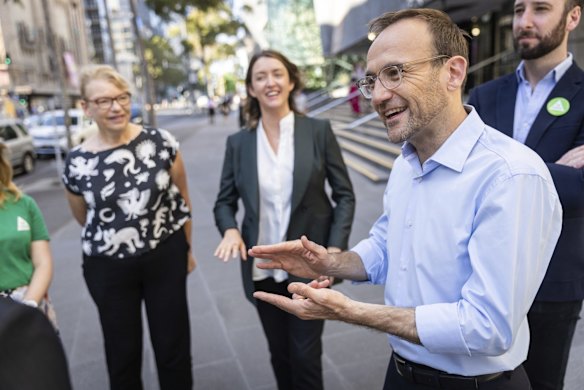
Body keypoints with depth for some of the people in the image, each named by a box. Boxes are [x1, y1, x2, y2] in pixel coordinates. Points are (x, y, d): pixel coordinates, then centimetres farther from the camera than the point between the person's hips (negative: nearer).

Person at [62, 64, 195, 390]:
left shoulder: (161, 142, -9)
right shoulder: (77, 163, -9)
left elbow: (183, 199, 2)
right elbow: (84, 218, 8)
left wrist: (187, 247, 10)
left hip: (166, 258, 0)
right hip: (108, 269, 1)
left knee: (174, 347, 13)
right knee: (123, 353, 16)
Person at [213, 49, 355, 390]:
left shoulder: (319, 131, -6)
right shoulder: (238, 143, -1)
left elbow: (345, 195, -3)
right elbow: (224, 201, 5)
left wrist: (336, 248, -14)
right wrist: (230, 229, -16)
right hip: (262, 269, 3)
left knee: (305, 355, 9)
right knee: (279, 353, 19)